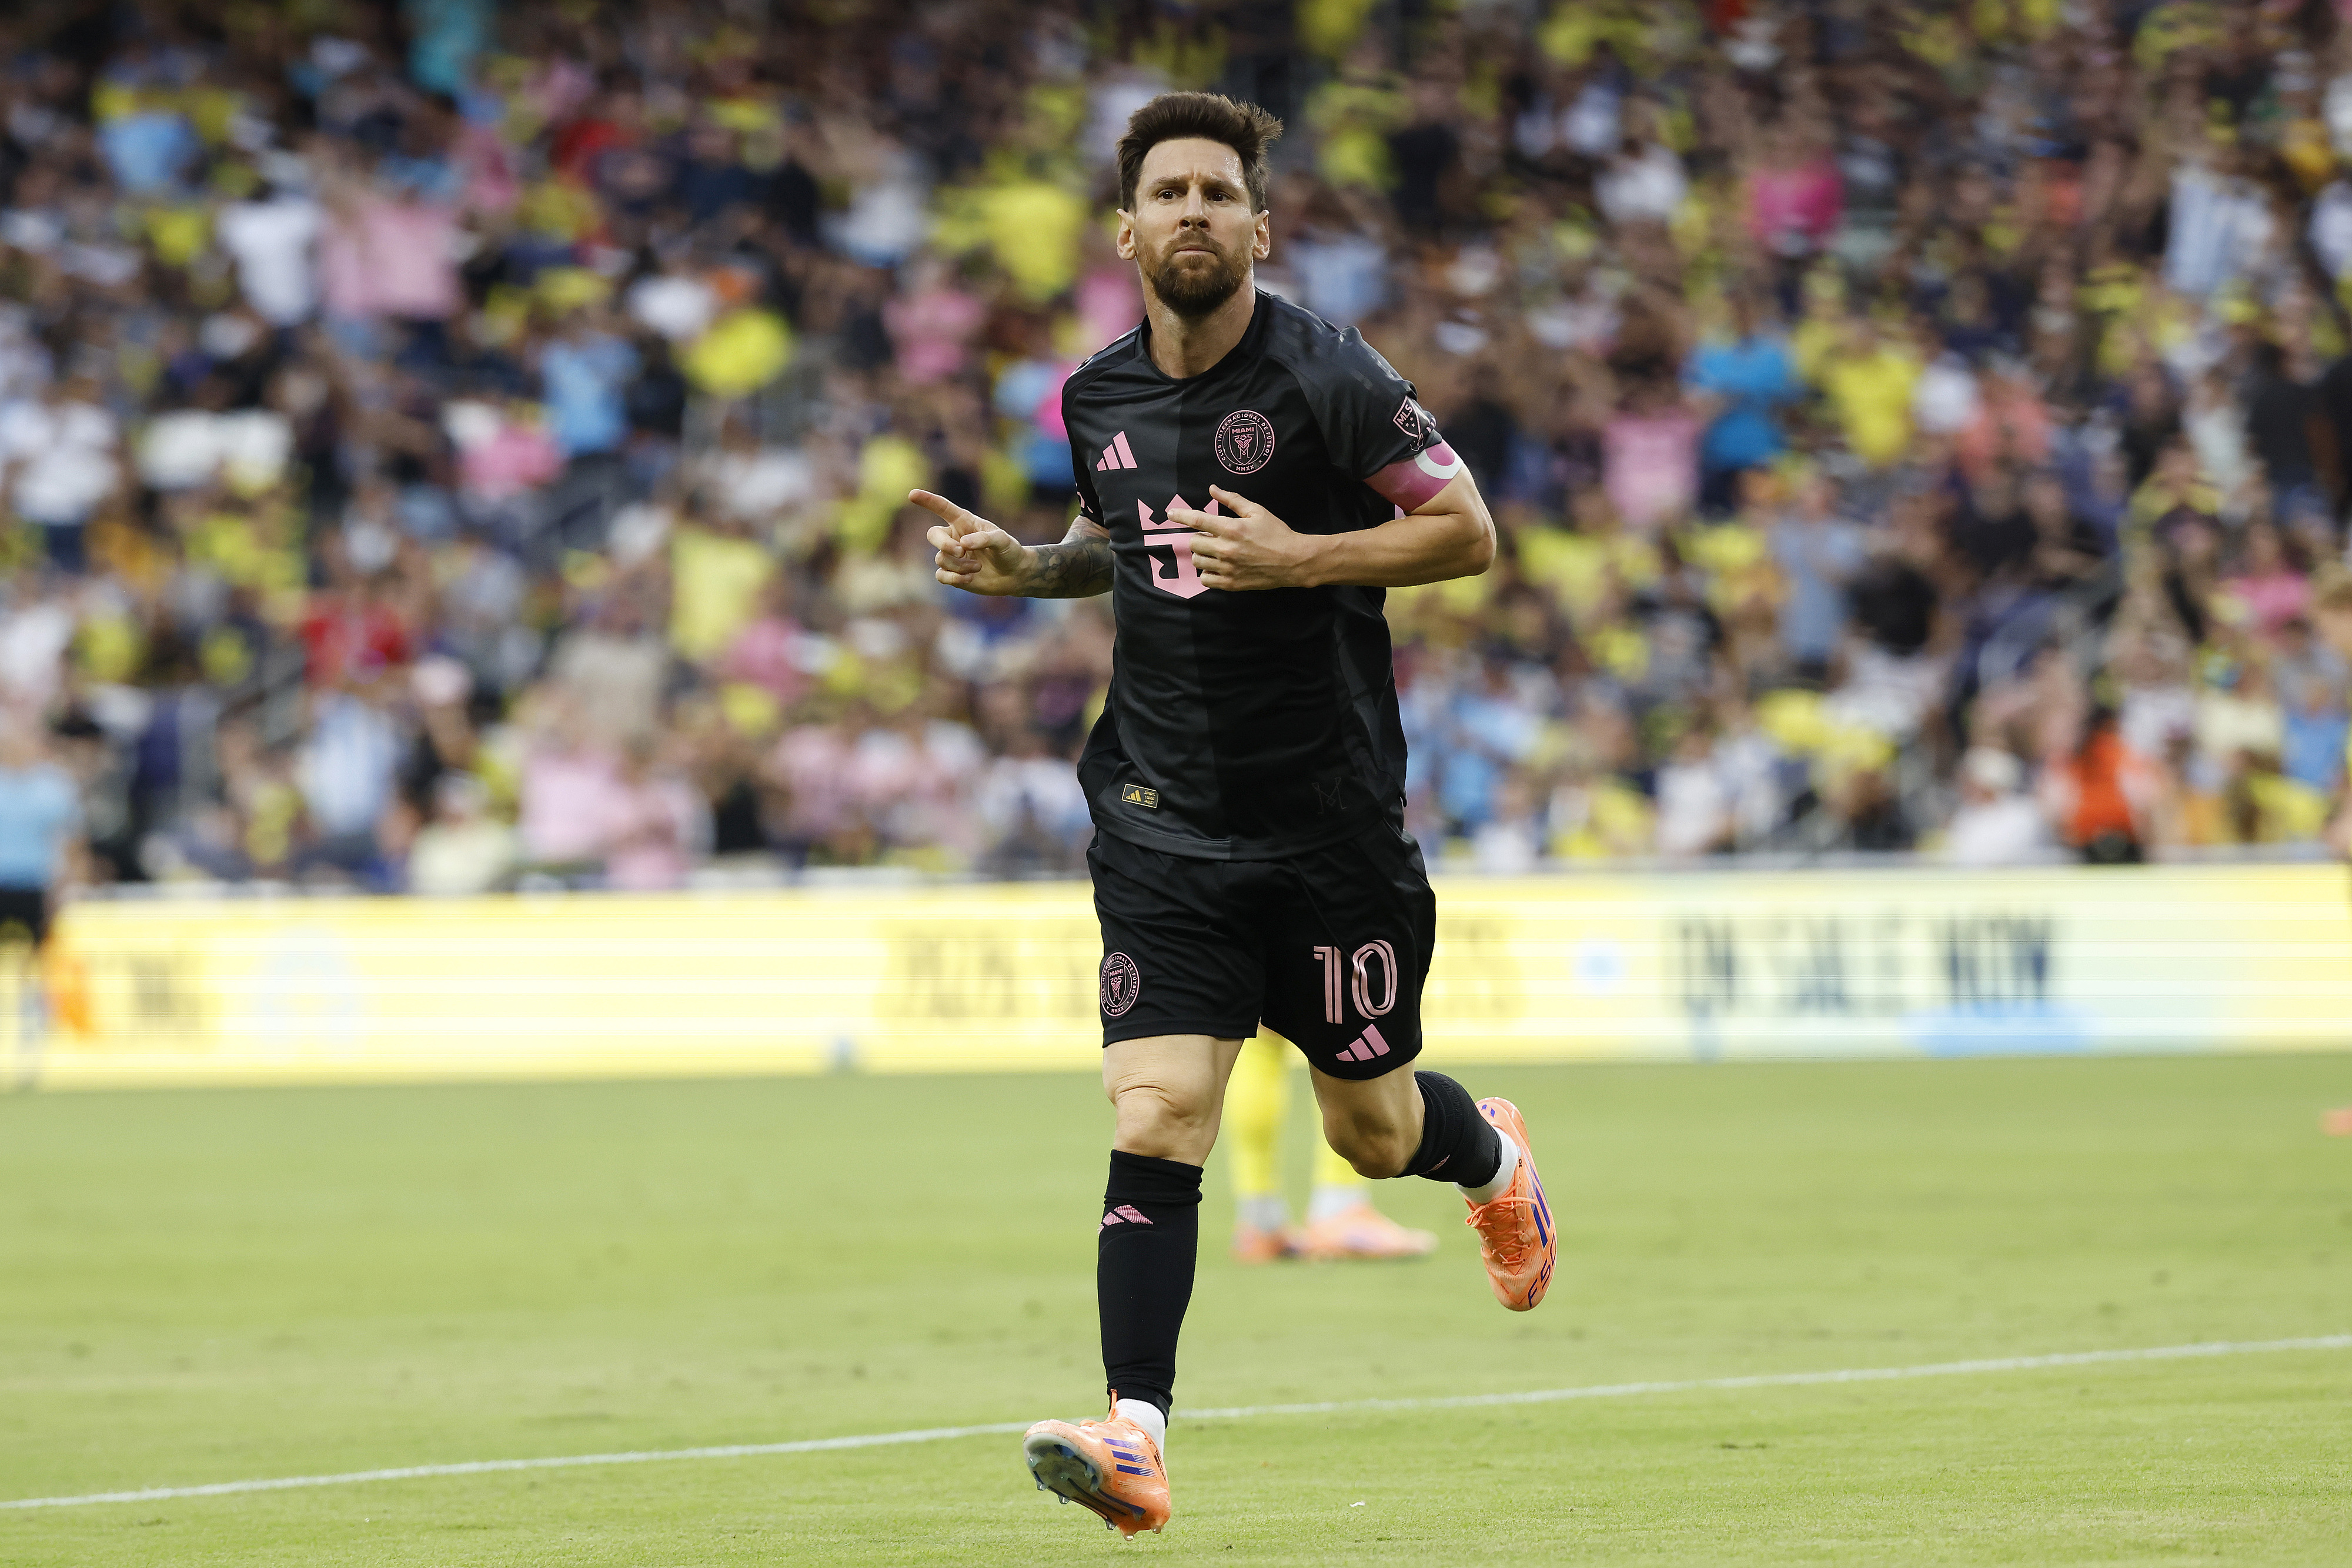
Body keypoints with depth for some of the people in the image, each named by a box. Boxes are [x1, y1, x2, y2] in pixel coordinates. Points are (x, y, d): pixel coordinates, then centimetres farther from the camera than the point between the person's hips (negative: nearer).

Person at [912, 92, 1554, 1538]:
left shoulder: (1326, 378, -10)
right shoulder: (1097, 399, 6)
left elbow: (1468, 533, -7)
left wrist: (1301, 559, -19)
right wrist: (1025, 567, 5)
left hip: (1332, 813, -3)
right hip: (1163, 816, 3)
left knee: (1373, 1129, 11)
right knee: (1154, 1125, -12)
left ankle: (1497, 1160, 47)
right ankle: (1137, 1439, -18)